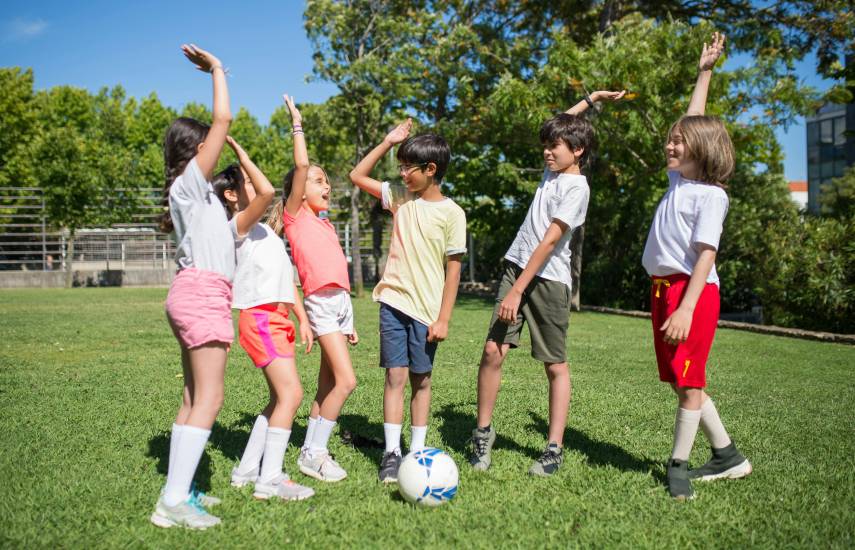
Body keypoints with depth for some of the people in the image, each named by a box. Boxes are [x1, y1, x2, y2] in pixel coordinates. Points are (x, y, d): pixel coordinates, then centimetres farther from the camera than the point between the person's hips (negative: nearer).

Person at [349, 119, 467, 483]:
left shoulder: (451, 214, -6)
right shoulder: (400, 197, 6)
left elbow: (453, 269, -5)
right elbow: (357, 176, 13)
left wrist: (443, 318, -8)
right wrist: (388, 142, 4)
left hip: (427, 310, -2)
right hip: (393, 302, 2)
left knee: (421, 380, 7)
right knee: (395, 375, -1)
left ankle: (417, 451, 18)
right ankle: (392, 452, 4)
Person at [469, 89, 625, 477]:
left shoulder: (576, 188, -10)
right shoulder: (553, 170, 13)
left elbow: (549, 241, -17)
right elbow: (562, 127, 34)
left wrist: (517, 291, -21)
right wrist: (590, 100, 30)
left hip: (549, 280, -6)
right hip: (516, 268, 6)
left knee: (555, 365, 2)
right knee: (493, 351, -5)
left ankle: (554, 449, 8)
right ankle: (483, 432, 7)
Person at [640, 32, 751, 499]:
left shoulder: (710, 195, -9)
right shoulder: (678, 179, 14)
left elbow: (705, 255, -16)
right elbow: (693, 126, 26)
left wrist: (686, 308, -24)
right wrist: (704, 73, 29)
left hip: (693, 291, -9)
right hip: (662, 288, 9)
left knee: (689, 383, -3)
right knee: (683, 384, 11)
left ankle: (678, 465, 8)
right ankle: (727, 456, 23)